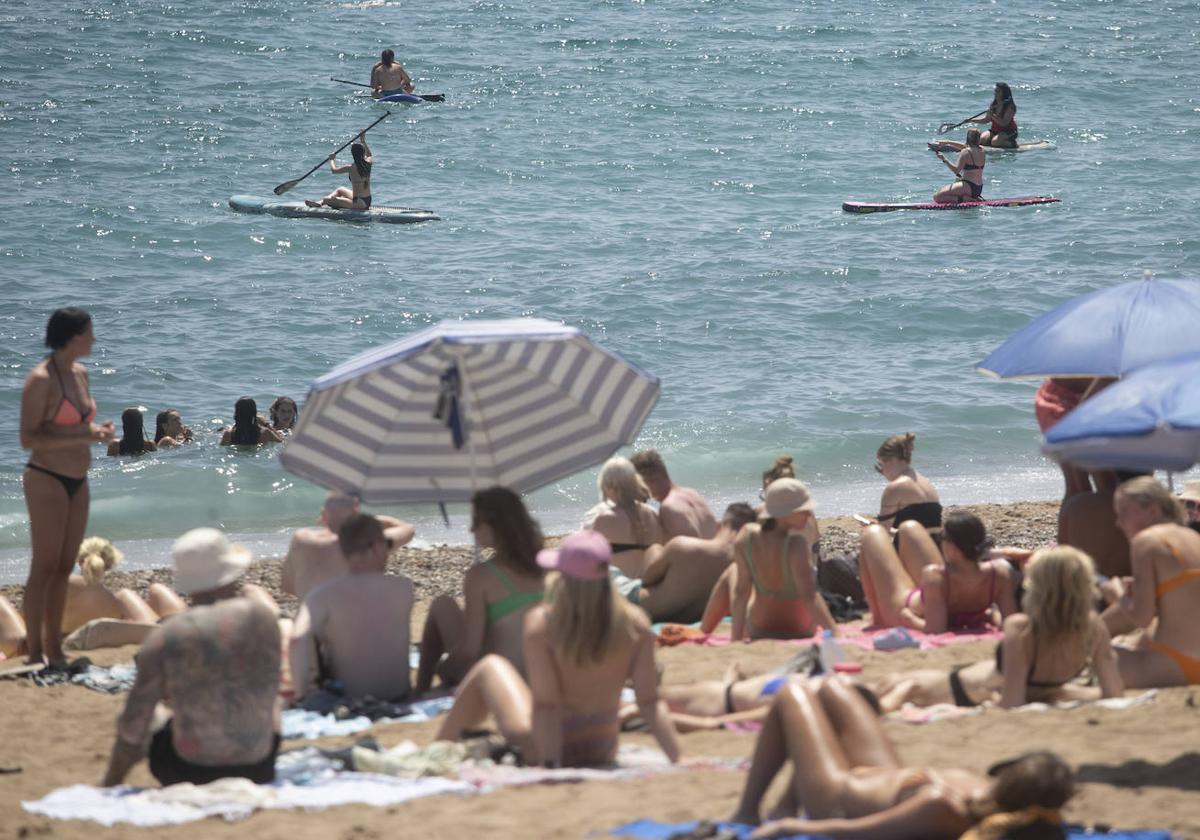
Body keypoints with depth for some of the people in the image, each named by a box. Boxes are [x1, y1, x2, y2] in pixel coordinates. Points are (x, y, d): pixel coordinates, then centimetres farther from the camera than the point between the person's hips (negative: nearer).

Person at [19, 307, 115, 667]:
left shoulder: (80, 373, 10)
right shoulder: (41, 379, -15)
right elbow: (28, 438, -18)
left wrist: (98, 430, 2)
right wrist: (83, 436, -24)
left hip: (77, 482, 8)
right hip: (47, 480, -8)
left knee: (64, 567, 10)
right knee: (45, 567, -5)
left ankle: (55, 651, 17)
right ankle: (35, 653, -1)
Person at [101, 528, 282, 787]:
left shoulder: (165, 637, -10)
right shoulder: (262, 616, -4)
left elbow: (133, 725, -5)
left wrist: (110, 783, 10)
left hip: (190, 773, -2)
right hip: (258, 770, 2)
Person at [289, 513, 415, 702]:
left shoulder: (327, 594, -19)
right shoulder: (403, 588, -11)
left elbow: (298, 637, -33)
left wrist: (301, 695, -27)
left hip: (347, 698, -3)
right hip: (399, 696, 3)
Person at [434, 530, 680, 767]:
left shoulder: (541, 623, -22)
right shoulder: (635, 624, -13)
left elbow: (545, 703, -23)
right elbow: (650, 702, -15)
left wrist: (549, 765, -23)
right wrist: (678, 759, -10)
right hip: (605, 750, 4)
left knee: (490, 668, 21)